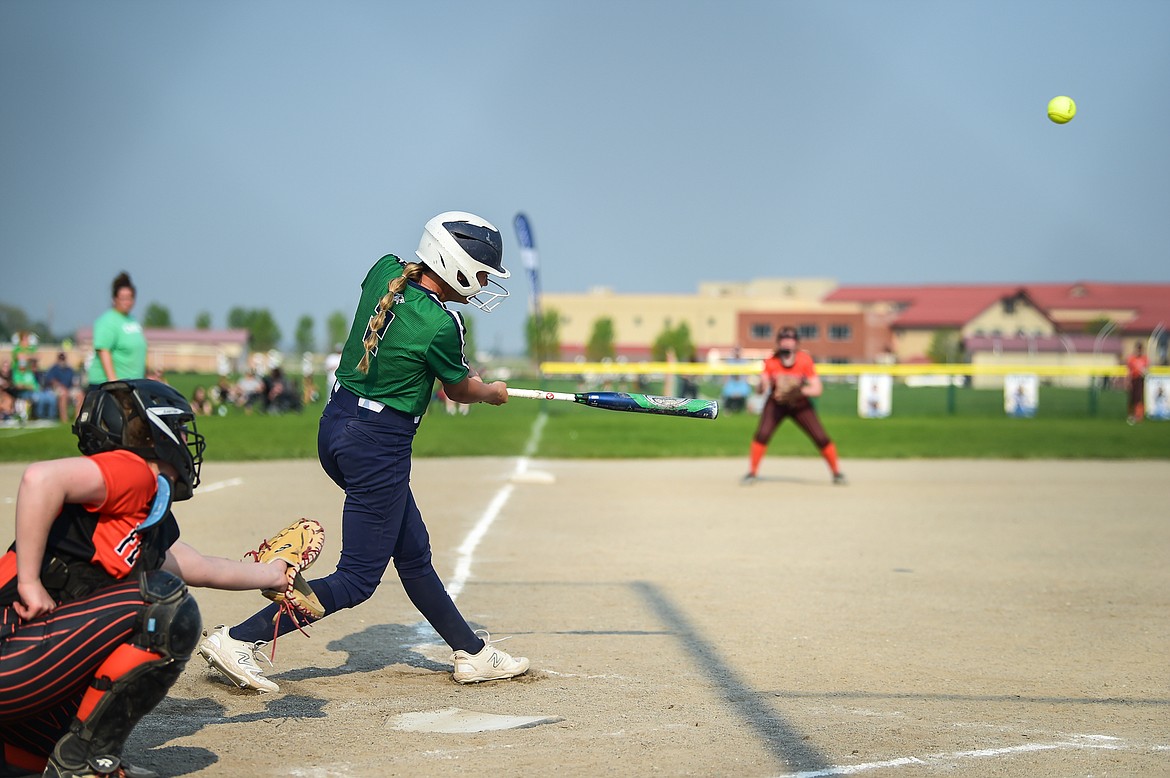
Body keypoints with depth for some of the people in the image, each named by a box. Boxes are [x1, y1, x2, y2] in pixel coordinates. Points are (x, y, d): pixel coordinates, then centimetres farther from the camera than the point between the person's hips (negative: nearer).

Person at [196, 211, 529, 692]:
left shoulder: (384, 271, -1)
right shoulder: (440, 325, -19)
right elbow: (459, 390, 1)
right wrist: (493, 394, 22)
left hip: (335, 425, 9)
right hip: (379, 445, -9)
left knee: (414, 553, 17)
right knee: (357, 579, 0)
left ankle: (472, 653, 28)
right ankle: (238, 639, -4)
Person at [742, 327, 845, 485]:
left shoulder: (805, 360, -22)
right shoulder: (771, 362, -21)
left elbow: (818, 389, -23)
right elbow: (761, 390, -24)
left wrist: (800, 391, -40)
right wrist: (763, 385, -47)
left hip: (800, 404, 0)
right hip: (776, 403, 0)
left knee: (821, 438, -8)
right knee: (762, 434, -20)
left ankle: (836, 472, 14)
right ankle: (752, 472, -4)